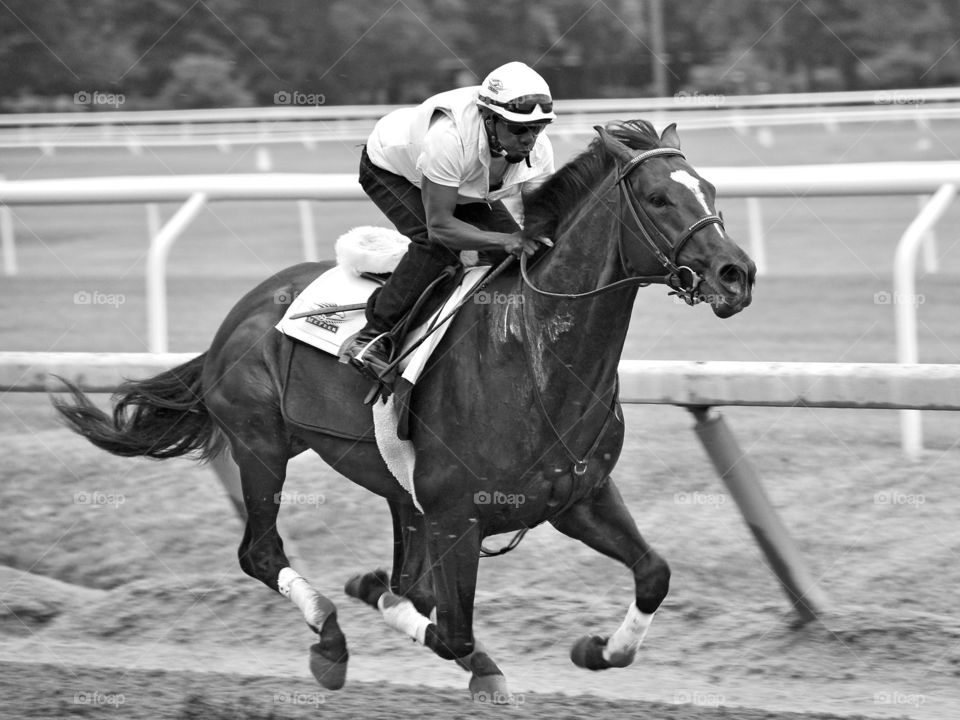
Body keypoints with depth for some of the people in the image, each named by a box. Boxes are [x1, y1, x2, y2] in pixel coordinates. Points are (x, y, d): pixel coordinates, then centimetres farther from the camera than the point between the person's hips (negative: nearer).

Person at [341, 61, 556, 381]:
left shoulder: (538, 150, -27)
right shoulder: (448, 138, -46)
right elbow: (439, 225, -44)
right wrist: (504, 240, -51)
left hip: (464, 183, 6)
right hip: (390, 167, -6)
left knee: (515, 252, -9)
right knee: (437, 246, -31)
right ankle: (372, 336, -20)